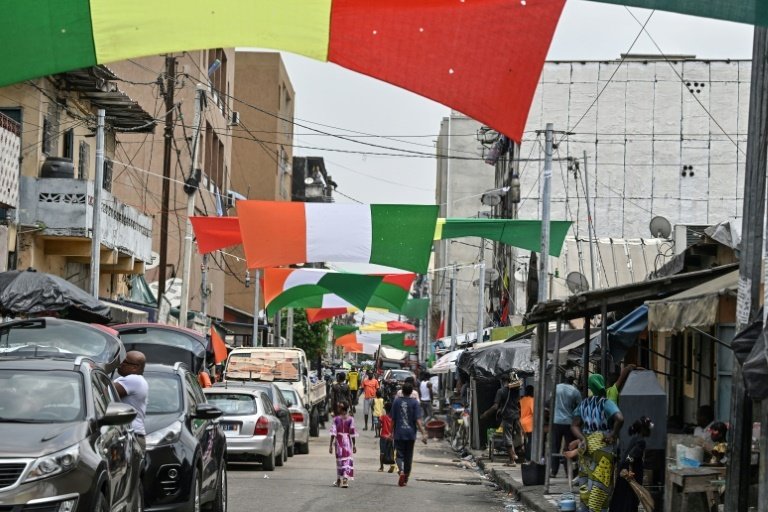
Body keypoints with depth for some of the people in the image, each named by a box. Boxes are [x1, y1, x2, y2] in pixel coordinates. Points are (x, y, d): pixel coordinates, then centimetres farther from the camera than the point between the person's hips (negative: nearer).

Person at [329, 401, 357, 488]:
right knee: (347, 459, 1)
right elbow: (352, 433, -5)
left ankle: (339, 480, 23)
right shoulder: (350, 419, -5)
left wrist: (331, 445, -3)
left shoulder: (336, 418, -6)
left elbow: (333, 432, -7)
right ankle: (345, 479, -12)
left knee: (339, 459, 14)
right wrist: (354, 445, 3)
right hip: (347, 441, -1)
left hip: (338, 441, 1)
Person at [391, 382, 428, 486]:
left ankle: (401, 471, -26)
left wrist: (392, 432, 15)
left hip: (398, 434, 0)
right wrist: (423, 433, -11)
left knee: (399, 455, 3)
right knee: (408, 457, 11)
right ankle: (405, 479, 17)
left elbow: (393, 419, 4)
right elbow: (418, 420, -11)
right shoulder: (415, 402, -4)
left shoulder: (396, 401, 0)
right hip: (411, 433, 0)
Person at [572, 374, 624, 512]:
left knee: (586, 479, 13)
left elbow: (575, 425, 6)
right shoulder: (606, 403, -10)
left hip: (586, 445, 6)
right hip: (603, 445, -6)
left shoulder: (583, 404, 10)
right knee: (600, 481, -2)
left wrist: (582, 438, -6)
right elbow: (620, 419, -26)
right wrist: (613, 434, -14)